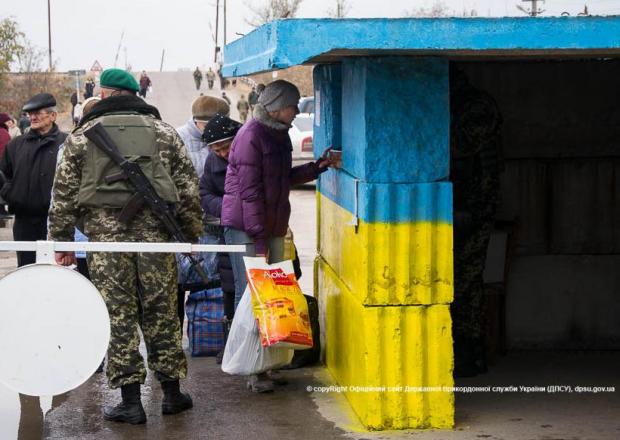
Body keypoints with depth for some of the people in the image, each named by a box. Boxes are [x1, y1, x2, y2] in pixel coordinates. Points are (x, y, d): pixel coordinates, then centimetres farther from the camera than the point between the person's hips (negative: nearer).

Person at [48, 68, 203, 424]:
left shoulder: (82, 135, 7)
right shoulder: (163, 131, 12)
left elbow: (65, 192, 5)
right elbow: (187, 184, 9)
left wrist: (62, 241, 11)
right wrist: (192, 231, 14)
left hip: (105, 234, -1)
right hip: (155, 232, 2)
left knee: (118, 316, 2)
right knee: (161, 312, 9)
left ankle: (131, 400, 4)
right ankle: (172, 392, 17)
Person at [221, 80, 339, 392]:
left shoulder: (278, 134, 14)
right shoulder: (252, 136, -15)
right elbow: (249, 191, -18)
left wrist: (318, 167, 15)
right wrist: (259, 239, -20)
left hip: (272, 227, 9)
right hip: (245, 227, -9)